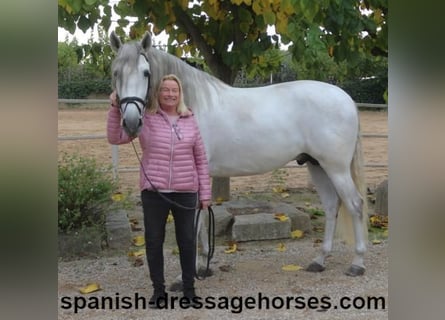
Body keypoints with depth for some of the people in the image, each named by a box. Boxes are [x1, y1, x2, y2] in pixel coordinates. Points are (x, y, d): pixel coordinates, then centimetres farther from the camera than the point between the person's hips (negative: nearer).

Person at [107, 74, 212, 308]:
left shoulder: (190, 121, 3)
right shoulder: (145, 120, -2)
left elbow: (201, 160, 5)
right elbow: (115, 138, -4)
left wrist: (205, 193, 3)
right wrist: (115, 109, -15)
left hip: (185, 192, 1)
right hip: (154, 192, -1)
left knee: (187, 241, 11)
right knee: (154, 241, 9)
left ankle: (189, 288, 27)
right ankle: (158, 289, 26)